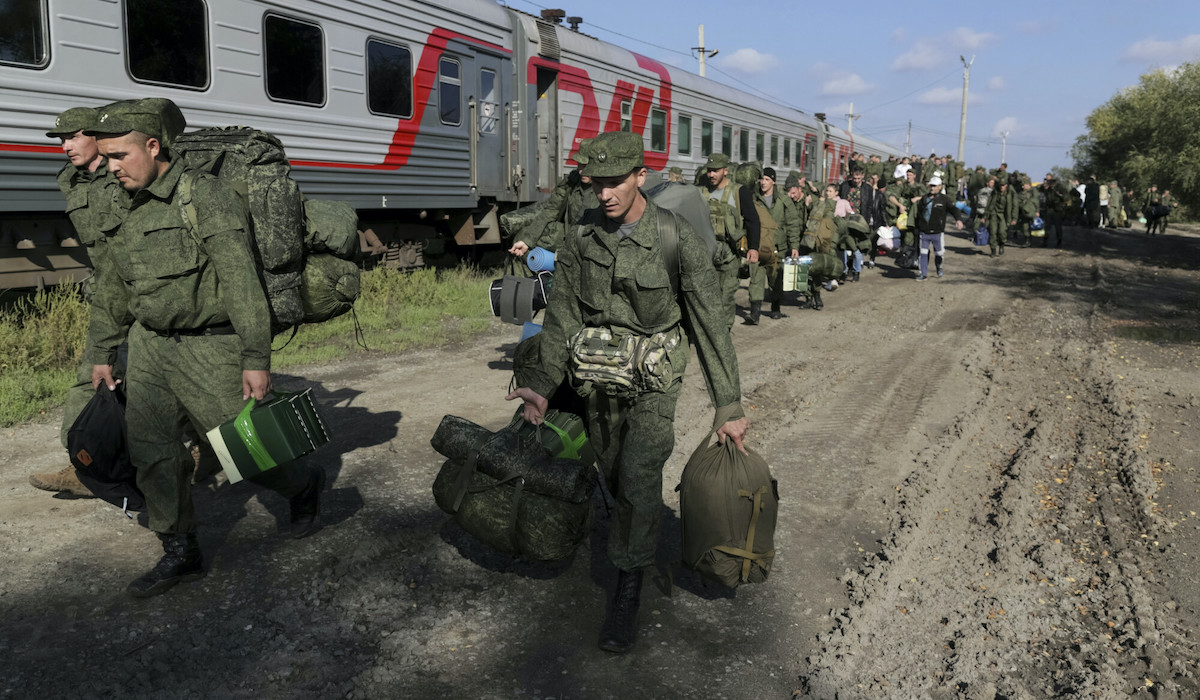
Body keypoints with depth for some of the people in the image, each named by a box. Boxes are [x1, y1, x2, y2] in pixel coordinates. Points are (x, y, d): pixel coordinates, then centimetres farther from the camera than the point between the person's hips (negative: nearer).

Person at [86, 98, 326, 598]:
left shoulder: (208, 196, -13)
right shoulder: (132, 211, 11)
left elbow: (242, 283, -20)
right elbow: (110, 291, 22)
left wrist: (256, 359, -23)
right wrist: (101, 355, 23)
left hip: (210, 348, -7)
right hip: (150, 346, 7)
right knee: (150, 452, 4)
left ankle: (303, 487, 30)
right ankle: (180, 553, 18)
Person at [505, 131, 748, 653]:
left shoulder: (678, 239, -17)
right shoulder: (581, 236, -6)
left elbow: (711, 323, -14)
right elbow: (562, 314, -1)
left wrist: (728, 406, -15)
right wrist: (543, 383, -11)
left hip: (653, 379, -4)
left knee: (639, 479, -13)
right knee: (612, 477, 16)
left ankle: (627, 595, 3)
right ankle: (634, 546, 45)